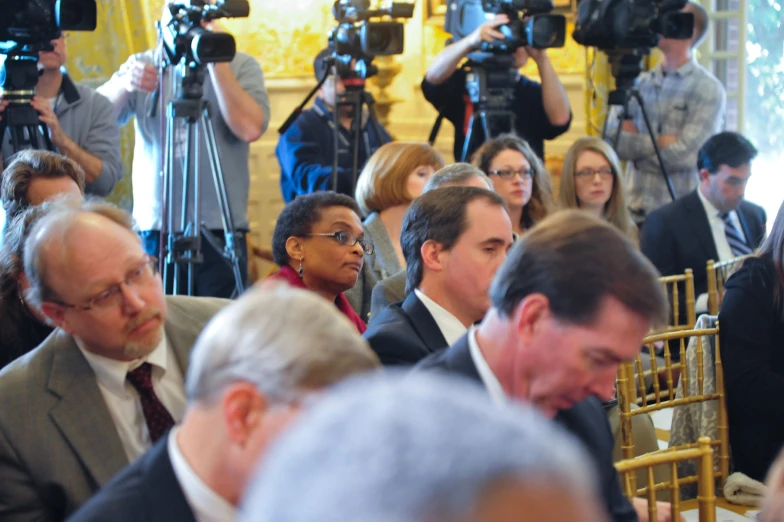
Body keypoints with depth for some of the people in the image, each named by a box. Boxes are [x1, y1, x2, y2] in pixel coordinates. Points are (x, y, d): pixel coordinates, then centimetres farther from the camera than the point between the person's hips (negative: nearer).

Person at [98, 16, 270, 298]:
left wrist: (216, 62, -14)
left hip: (219, 232, -2)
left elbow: (250, 128, -14)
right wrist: (124, 85, -21)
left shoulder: (241, 66, 4)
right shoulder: (141, 64, 10)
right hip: (153, 230, 2)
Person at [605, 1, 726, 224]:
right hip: (635, 212, 4)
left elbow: (684, 156, -15)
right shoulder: (640, 83, 10)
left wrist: (635, 144, -5)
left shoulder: (707, 89, -6)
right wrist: (658, 142, -11)